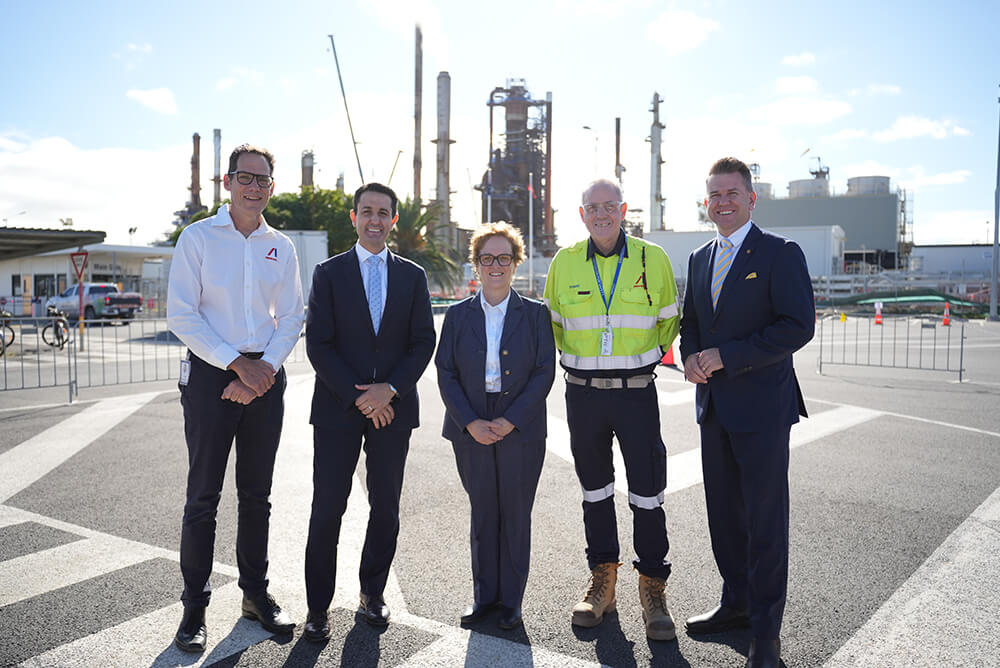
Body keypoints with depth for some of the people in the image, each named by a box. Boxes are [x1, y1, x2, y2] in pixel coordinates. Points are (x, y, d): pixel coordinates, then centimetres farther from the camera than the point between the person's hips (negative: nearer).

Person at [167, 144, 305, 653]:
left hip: (265, 376, 4)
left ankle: (255, 594, 25)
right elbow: (181, 316, -8)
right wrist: (238, 364, -14)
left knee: (257, 494, 11)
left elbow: (291, 318, 8)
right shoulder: (198, 237, -2)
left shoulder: (281, 247, 9)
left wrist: (266, 367, -8)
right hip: (210, 374, -3)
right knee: (203, 496, 1)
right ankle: (194, 608, 15)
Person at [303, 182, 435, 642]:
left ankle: (372, 594, 27)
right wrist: (357, 396, -11)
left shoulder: (412, 276, 9)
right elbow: (318, 344, -3)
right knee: (327, 509, 1)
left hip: (393, 407, 2)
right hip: (337, 408, -2)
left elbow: (423, 342, 4)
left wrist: (390, 389, -10)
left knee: (386, 508, 9)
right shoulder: (329, 273, 3)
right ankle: (318, 608, 14)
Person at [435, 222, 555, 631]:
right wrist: (470, 423, -11)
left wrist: (510, 421, -13)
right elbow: (446, 374, 2)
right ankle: (484, 594, 25)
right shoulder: (459, 315, 5)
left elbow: (544, 372, -4)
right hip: (471, 431, 1)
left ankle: (511, 599, 22)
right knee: (482, 514, 10)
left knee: (516, 516, 7)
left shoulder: (535, 314, 1)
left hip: (521, 431, -1)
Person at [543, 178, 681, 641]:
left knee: (647, 493, 0)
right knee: (595, 489, 12)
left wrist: (648, 356, 5)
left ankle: (652, 589, 17)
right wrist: (577, 358, 11)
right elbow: (551, 321, 17)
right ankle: (602, 582, 27)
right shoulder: (564, 263, 3)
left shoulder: (652, 258, 0)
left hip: (636, 391, -2)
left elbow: (669, 319, 13)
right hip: (583, 393, 2)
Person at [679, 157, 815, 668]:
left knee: (765, 517, 2)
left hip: (761, 405, -6)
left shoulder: (780, 254, -7)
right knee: (723, 511, 15)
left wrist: (725, 356, -18)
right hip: (714, 405, 6)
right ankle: (737, 603, 32)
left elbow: (798, 326, -15)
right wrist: (690, 357, -1)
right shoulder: (700, 259, 13)